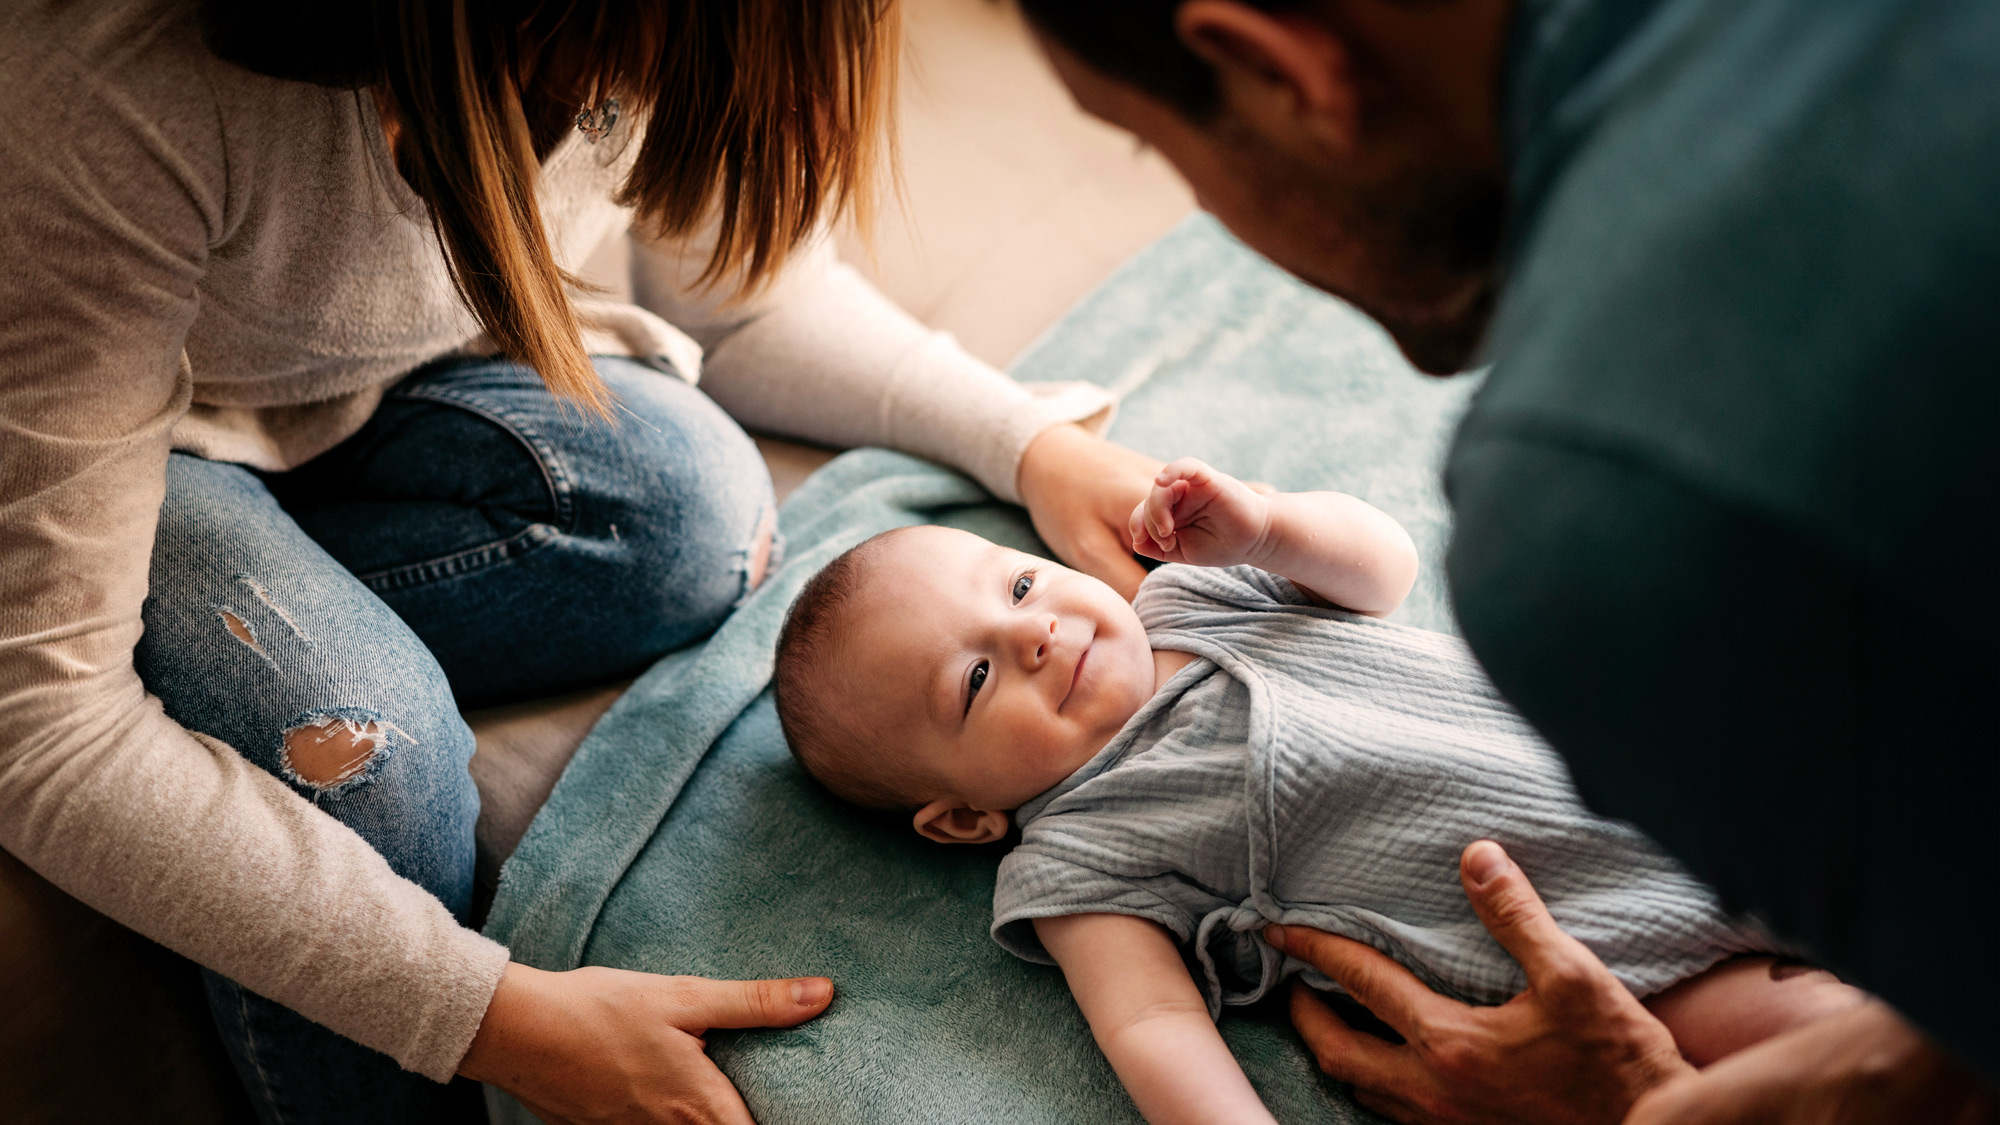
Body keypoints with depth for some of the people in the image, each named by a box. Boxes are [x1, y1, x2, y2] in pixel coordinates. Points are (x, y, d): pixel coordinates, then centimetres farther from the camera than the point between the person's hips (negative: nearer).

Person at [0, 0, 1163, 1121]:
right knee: (357, 745, -34)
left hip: (381, 383, 5)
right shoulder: (127, 101, -42)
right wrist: (499, 1020, -43)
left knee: (696, 506, -26)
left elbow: (742, 295, -2)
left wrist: (1028, 443, -15)